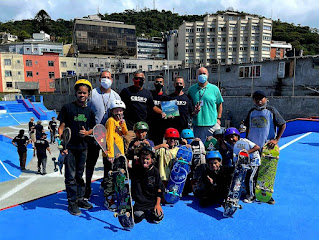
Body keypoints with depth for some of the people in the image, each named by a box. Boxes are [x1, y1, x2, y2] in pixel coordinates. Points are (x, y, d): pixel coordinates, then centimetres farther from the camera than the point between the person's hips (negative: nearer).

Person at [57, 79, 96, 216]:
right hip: (70, 147, -4)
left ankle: (80, 198, 28)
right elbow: (61, 127, -4)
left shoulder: (89, 111, 7)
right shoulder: (67, 107, -3)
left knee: (80, 175, 15)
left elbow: (92, 129, 13)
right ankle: (72, 202, 14)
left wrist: (87, 132, -9)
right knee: (71, 176, 2)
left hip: (83, 147, 4)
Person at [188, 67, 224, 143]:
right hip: (197, 124, 1)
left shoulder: (214, 89, 4)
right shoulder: (191, 89, 6)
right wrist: (192, 111, -6)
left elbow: (219, 104, 11)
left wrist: (218, 118, 5)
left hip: (213, 123, 0)